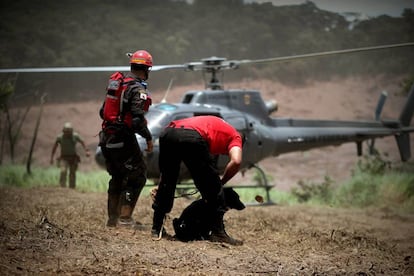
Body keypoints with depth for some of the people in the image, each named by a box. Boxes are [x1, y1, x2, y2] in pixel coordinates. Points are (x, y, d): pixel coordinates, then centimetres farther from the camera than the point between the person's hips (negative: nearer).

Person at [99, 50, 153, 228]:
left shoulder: (116, 83, 11)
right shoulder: (138, 89, -14)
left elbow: (103, 111, 15)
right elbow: (138, 119, -22)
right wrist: (149, 138, -11)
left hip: (107, 139, 8)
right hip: (124, 140, -8)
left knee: (117, 177, 19)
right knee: (137, 176, 0)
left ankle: (112, 218, 22)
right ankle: (125, 218, -6)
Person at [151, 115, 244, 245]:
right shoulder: (235, 136, 26)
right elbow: (236, 162, 3)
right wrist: (221, 182, 18)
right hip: (192, 138, -6)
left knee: (166, 183, 25)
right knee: (213, 187, 11)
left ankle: (157, 228, 30)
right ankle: (218, 232, 10)